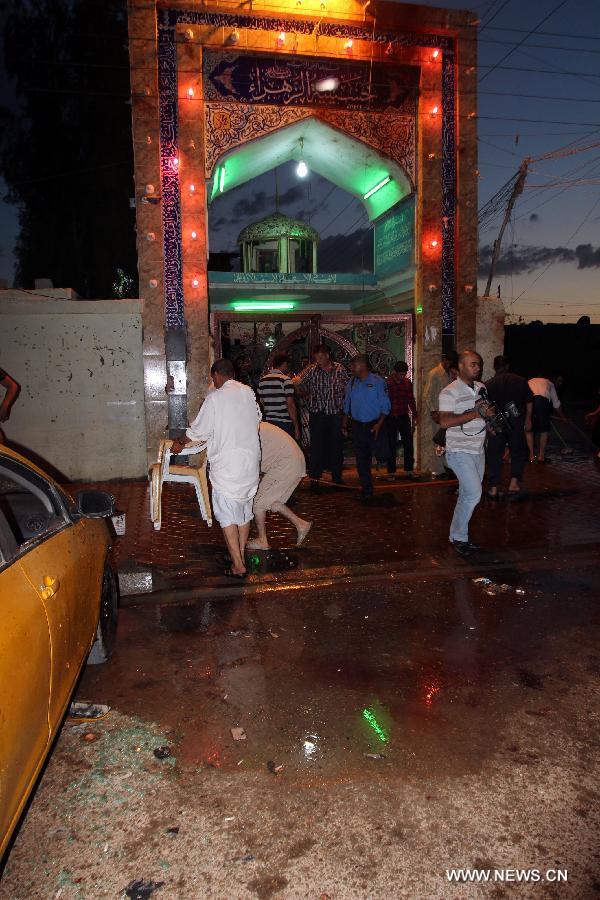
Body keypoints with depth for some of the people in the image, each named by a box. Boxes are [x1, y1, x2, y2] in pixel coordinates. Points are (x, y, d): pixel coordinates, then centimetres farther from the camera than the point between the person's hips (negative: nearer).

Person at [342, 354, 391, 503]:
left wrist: (379, 424, -16)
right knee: (361, 461, 6)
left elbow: (385, 406, -6)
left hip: (374, 426, -4)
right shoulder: (352, 382, 8)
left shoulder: (377, 382, -6)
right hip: (358, 426, 4)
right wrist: (344, 422, 10)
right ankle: (367, 491, 17)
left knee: (381, 454, -8)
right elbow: (347, 404, 16)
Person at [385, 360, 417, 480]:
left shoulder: (408, 383, 4)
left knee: (408, 443, 2)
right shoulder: (387, 383, -7)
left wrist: (414, 417, 8)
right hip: (390, 418, -3)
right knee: (392, 445, 1)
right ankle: (391, 472, 8)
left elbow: (411, 400, 11)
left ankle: (409, 469, 12)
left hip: (404, 417, 3)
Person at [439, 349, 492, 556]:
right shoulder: (450, 392, -12)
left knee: (467, 496, 12)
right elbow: (445, 422, -22)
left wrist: (489, 412, -2)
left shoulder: (481, 388, 11)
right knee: (474, 494, -15)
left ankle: (460, 535, 23)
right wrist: (474, 414, -23)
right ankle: (458, 537, 1)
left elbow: (487, 411, 23)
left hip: (478, 450, 7)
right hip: (460, 451, -7)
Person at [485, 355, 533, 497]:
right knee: (518, 453, 15)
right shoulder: (521, 381, 0)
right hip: (517, 423, 1)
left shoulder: (488, 384, -3)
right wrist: (528, 419, 15)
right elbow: (529, 402, 5)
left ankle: (493, 489, 7)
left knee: (494, 455, 6)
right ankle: (514, 484, 7)